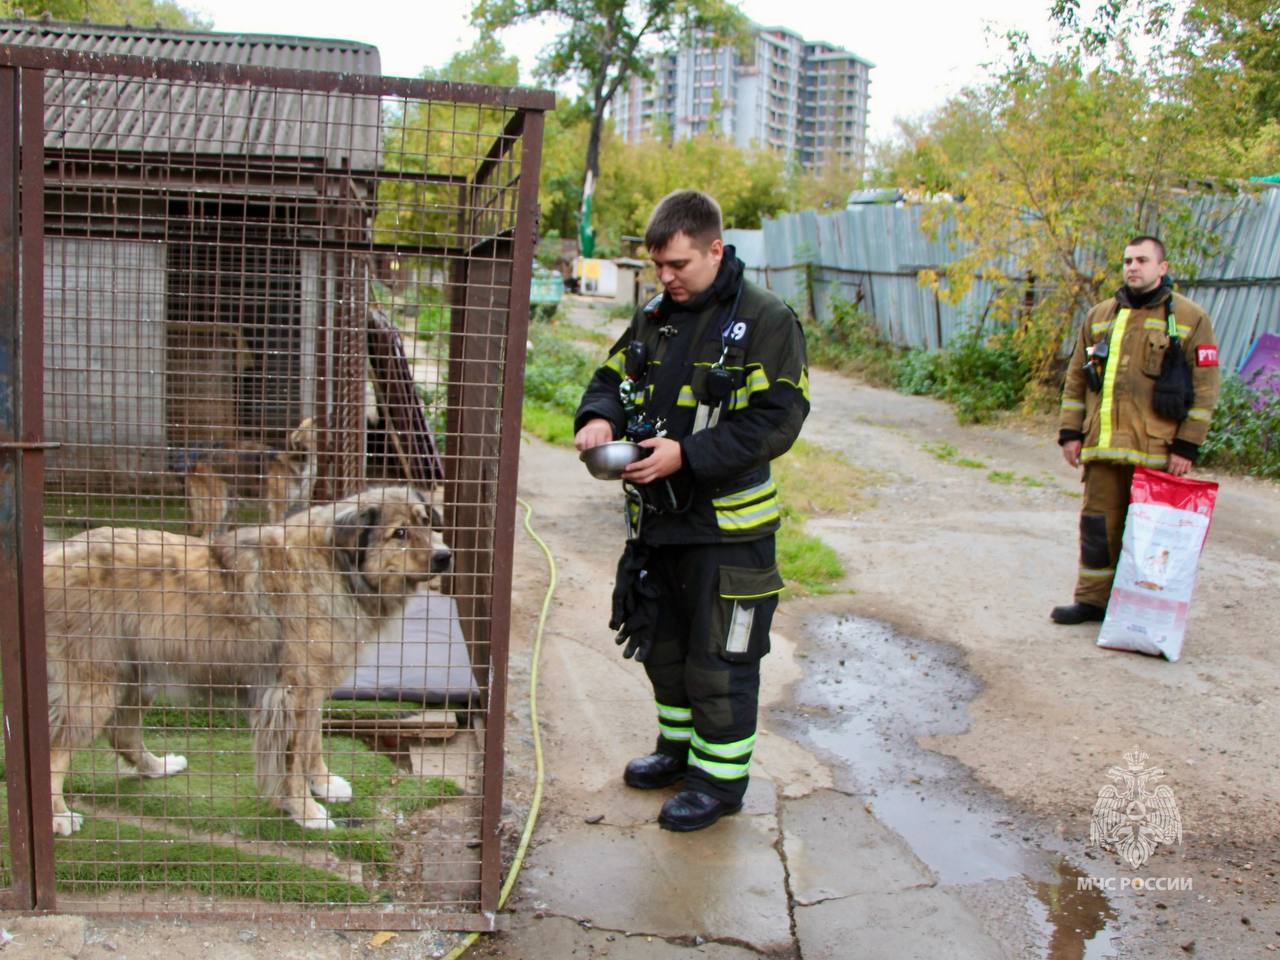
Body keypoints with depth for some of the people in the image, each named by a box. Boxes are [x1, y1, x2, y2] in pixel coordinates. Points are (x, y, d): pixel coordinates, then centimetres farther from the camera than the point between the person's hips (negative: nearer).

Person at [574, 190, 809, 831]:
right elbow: (614, 376, 17)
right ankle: (680, 747, 40)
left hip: (727, 526, -7)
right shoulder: (655, 316, 9)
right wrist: (599, 417, -7)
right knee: (662, 644, 20)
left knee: (719, 659, 3)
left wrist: (688, 455, -25)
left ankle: (721, 777, 20)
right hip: (657, 516, 7)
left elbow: (778, 418, -18)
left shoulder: (766, 321, -12)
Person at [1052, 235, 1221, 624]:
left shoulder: (1190, 319, 1)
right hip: (1102, 445, 4)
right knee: (1098, 524, 8)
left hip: (1155, 449, -4)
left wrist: (1187, 447, -8)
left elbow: (1204, 388, -2)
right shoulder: (1099, 316, 13)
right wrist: (1070, 432, 8)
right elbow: (1075, 380, 15)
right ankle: (1092, 599, 18)